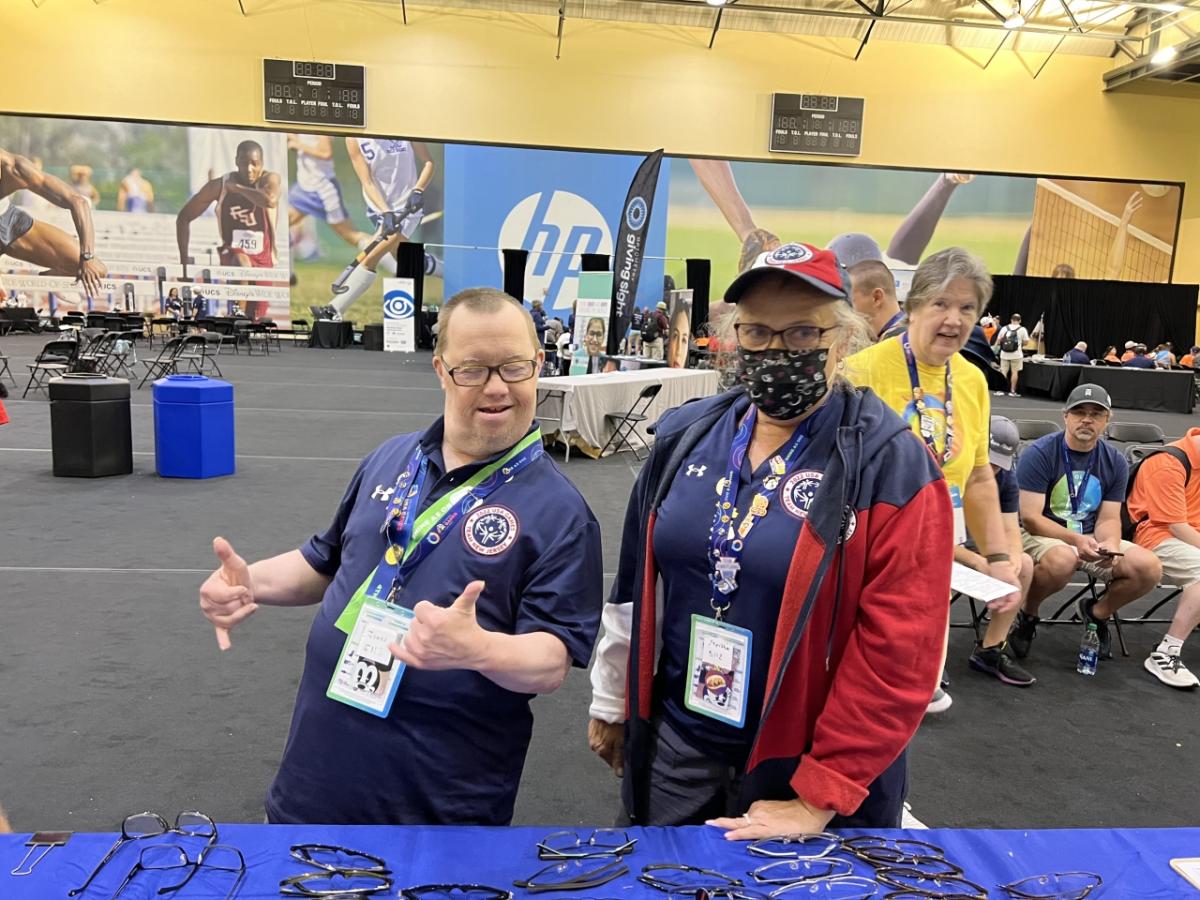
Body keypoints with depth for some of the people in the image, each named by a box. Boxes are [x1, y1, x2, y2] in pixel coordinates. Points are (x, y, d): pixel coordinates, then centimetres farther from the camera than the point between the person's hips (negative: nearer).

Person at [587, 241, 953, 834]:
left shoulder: (892, 467, -16)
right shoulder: (684, 437, -2)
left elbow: (897, 654, -18)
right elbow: (635, 584, 6)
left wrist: (816, 799, -16)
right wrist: (611, 703, 12)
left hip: (802, 763, -3)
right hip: (673, 742, 4)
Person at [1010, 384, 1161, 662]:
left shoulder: (1115, 462, 3)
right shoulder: (1039, 454, -14)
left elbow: (1108, 519, 3)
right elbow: (1030, 518, -17)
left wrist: (1110, 544, -21)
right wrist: (1076, 540, -31)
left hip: (1091, 539, 6)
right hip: (1040, 535, -5)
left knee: (1149, 567, -15)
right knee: (1062, 559, -39)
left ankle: (1096, 612, 15)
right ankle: (1027, 613, -6)